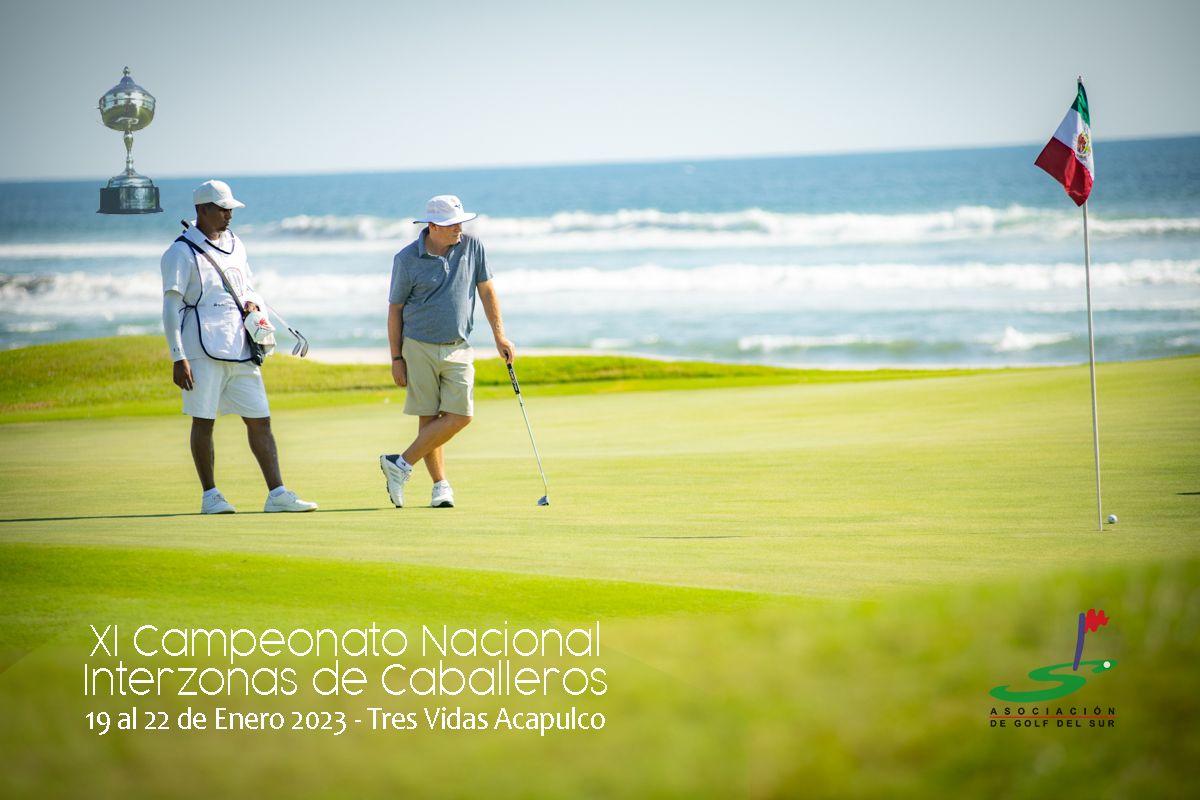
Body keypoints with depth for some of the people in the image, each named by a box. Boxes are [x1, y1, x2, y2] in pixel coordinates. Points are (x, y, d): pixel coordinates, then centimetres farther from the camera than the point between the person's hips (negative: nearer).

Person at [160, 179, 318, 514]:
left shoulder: (235, 245, 16)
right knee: (203, 420, -1)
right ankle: (210, 495, 8)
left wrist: (251, 302, 3)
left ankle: (277, 493, -1)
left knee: (259, 419, 1)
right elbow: (171, 308, -8)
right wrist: (178, 358, -14)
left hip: (240, 347, 6)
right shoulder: (181, 253, -4)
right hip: (202, 350, -6)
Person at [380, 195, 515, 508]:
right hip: (419, 348, -2)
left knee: (459, 416, -10)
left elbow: (486, 291, 9)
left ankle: (401, 464, -1)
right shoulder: (407, 259, -7)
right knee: (428, 418, -1)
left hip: (458, 349, 3)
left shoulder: (472, 247, 0)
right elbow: (395, 309, 0)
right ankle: (441, 485, 11)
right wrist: (396, 359, -2)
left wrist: (499, 336, 3)